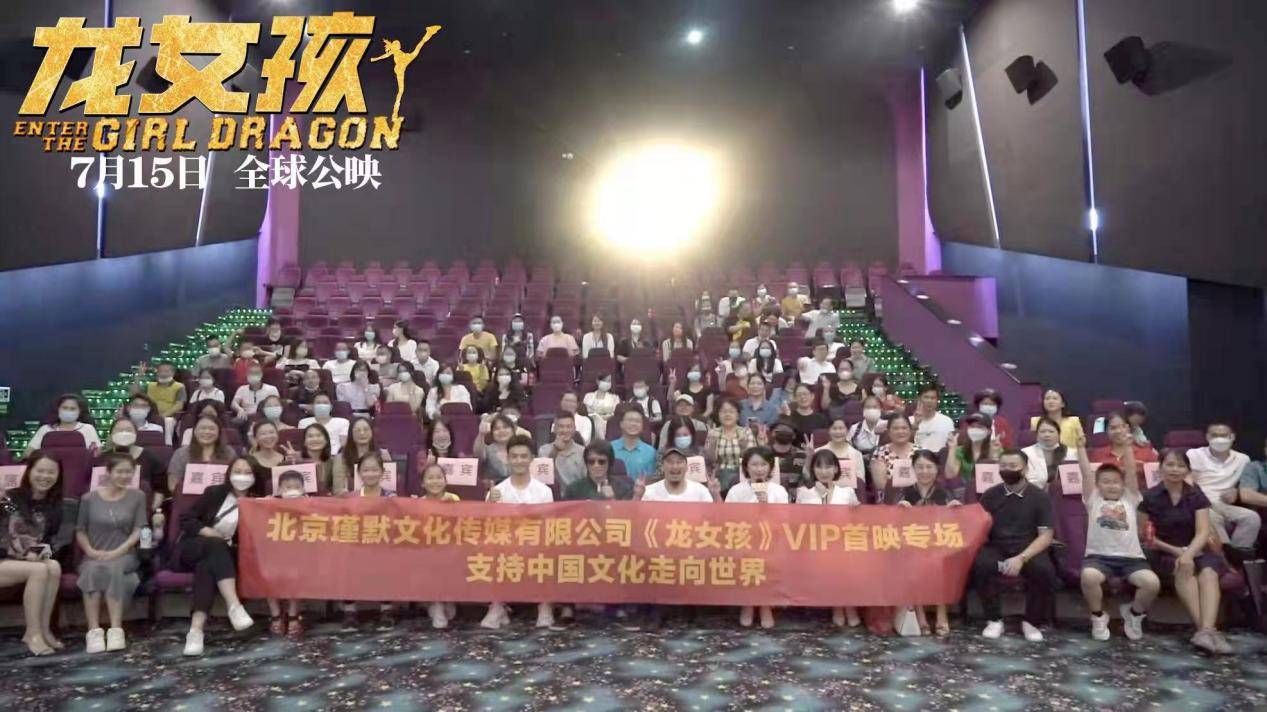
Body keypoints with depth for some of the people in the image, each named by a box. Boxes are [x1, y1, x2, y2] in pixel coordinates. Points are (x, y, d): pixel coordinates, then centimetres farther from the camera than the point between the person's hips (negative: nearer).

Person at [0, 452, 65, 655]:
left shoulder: (54, 505, 7)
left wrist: (42, 553, -9)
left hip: (31, 561, 4)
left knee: (54, 567, -28)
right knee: (39, 570, -31)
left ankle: (43, 629, -20)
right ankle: (33, 634, -23)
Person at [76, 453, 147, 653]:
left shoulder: (137, 496, 8)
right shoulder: (89, 498, 7)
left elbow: (139, 530, 1)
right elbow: (80, 531, 9)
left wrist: (118, 551, -13)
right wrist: (90, 551, -9)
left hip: (124, 555, -1)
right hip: (94, 556, 1)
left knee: (113, 567, -35)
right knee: (93, 569, -34)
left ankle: (116, 630, -38)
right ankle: (93, 631, -37)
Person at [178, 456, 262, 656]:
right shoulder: (215, 492, 4)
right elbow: (186, 519, 3)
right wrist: (209, 533, -14)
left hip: (219, 556, 0)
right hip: (192, 549, 0)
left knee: (207, 567, -35)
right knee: (217, 545, -34)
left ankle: (195, 630, -47)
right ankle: (234, 607, -48)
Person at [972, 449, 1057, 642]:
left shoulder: (1040, 497, 3)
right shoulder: (989, 495, 9)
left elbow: (1045, 536, -3)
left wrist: (1022, 558, -18)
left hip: (1028, 550, -1)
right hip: (997, 548, 1)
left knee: (1044, 570, -33)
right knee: (981, 564, -32)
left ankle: (1031, 622, -6)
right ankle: (994, 620, -11)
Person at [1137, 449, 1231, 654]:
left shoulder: (1196, 496, 3)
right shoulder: (1150, 497, -1)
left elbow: (1203, 532, -8)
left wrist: (1188, 554, -26)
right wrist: (1174, 550, -11)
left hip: (1193, 551, 2)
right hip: (1163, 553, -2)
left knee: (1209, 572, -30)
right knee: (1184, 569, -33)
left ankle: (1206, 630, -46)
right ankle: (1205, 630, -41)